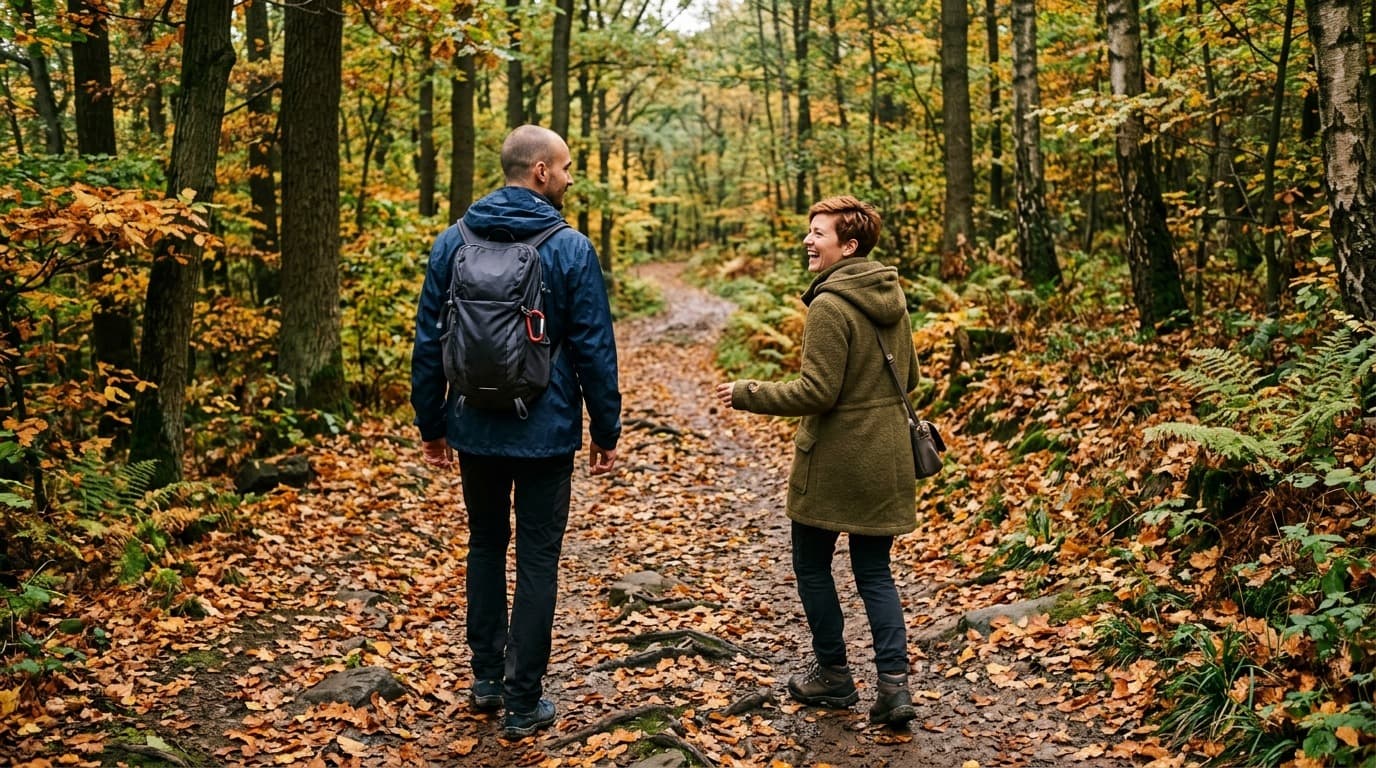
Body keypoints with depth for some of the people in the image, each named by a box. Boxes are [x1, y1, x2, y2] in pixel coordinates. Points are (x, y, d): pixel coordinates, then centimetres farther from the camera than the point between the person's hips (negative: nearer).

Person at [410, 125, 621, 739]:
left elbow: (428, 342, 4)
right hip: (545, 433, -4)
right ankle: (522, 704, 9)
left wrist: (430, 423, 13)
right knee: (537, 559, 4)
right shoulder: (570, 249, -10)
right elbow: (594, 348, -8)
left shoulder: (453, 241, 1)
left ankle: (487, 677, 28)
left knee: (486, 543, 19)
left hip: (475, 429, 4)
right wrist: (606, 430, 2)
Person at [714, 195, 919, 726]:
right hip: (886, 460, 7)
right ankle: (894, 686, 6)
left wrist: (746, 394, -10)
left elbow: (815, 393, -20)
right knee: (874, 572, 13)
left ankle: (834, 676, 22)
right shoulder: (894, 297, 6)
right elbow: (908, 378, 14)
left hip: (832, 462, -7)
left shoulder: (829, 306, -19)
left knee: (812, 566, 12)